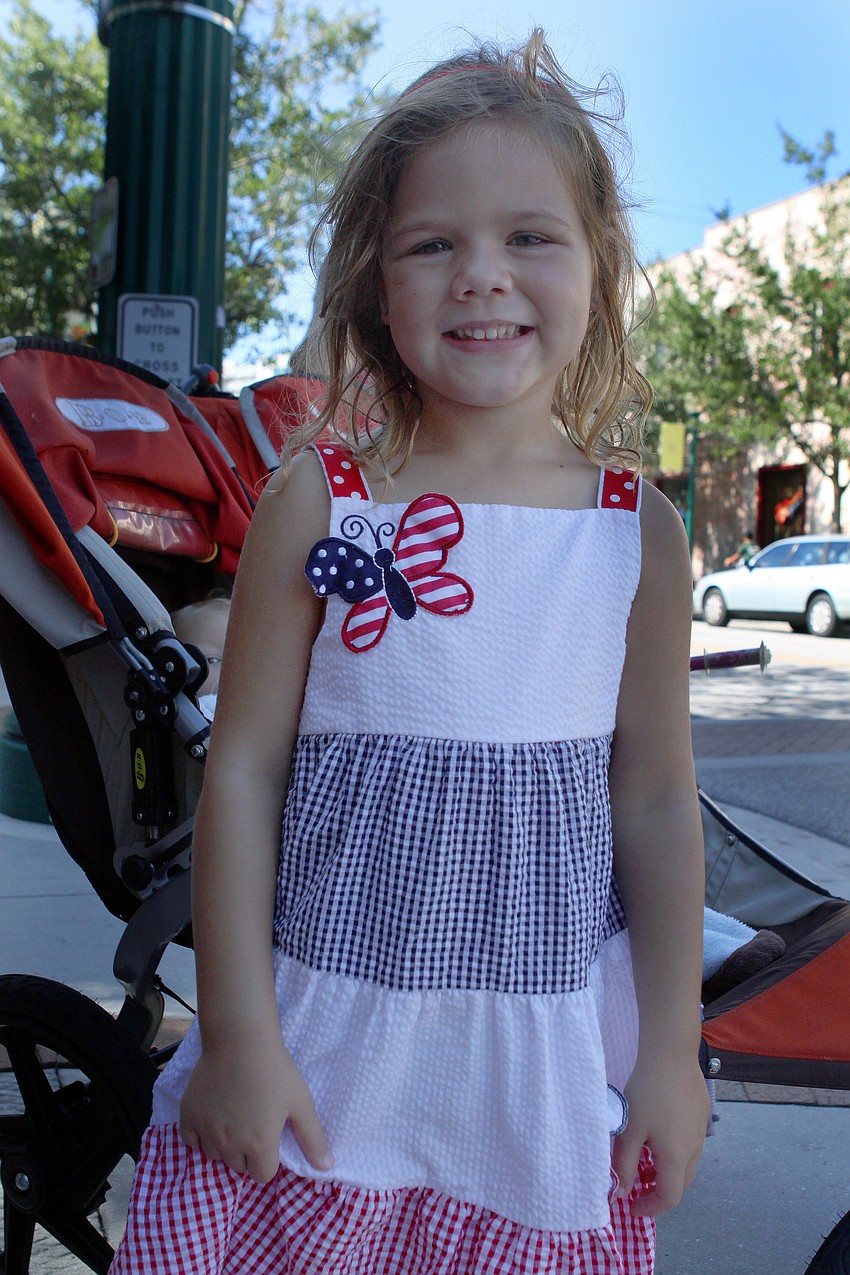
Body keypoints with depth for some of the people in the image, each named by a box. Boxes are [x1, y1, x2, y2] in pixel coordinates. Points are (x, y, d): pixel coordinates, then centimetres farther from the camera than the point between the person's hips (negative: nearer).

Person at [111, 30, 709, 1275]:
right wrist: (237, 1033, -4)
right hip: (322, 1043, 0)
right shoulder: (316, 497, -6)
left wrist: (673, 1054, 5)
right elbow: (244, 765, -4)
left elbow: (657, 803, 3)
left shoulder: (639, 531, -2)